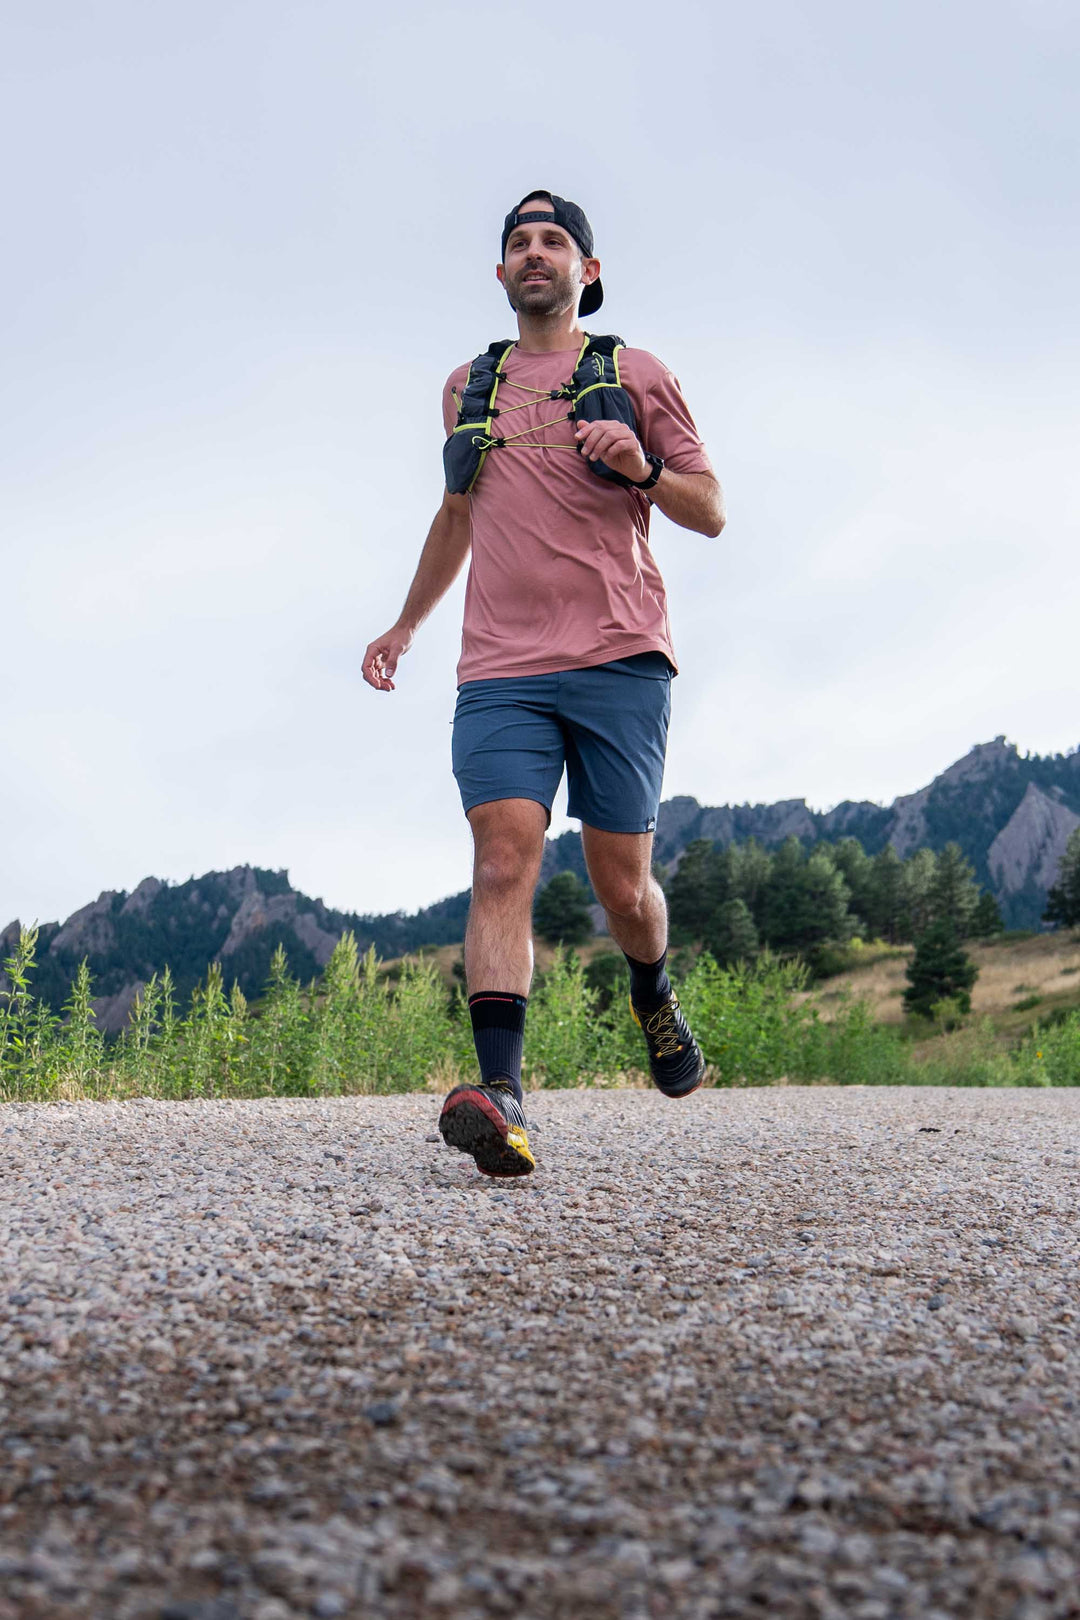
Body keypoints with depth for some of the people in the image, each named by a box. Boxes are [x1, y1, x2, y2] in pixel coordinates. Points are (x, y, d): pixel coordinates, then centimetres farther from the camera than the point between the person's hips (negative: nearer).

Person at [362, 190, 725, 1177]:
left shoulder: (635, 375, 11)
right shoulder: (468, 388, 21)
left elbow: (711, 514, 9)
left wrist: (642, 470, -11)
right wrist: (405, 624, 33)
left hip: (619, 660, -2)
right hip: (501, 670, 2)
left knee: (622, 883, 0)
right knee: (504, 859, -17)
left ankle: (653, 998, 34)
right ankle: (501, 1093, -26)